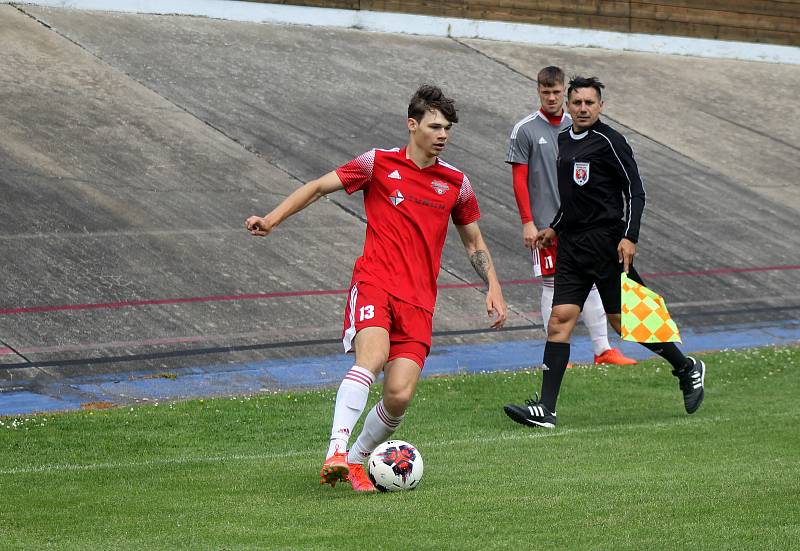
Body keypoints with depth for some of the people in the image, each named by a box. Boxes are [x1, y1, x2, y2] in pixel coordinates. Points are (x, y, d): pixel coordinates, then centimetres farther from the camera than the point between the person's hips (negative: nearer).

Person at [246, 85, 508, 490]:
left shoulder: (456, 183, 14)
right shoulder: (379, 163, 4)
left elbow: (474, 243, 25)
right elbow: (319, 187, 7)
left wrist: (493, 288, 13)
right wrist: (272, 219, -4)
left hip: (419, 300, 3)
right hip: (374, 282, -3)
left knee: (400, 395, -11)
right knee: (372, 355, -32)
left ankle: (356, 461, 12)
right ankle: (336, 451, -37)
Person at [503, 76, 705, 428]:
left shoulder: (609, 141, -8)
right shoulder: (564, 140, 15)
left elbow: (635, 191, -10)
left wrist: (630, 237, -18)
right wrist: (554, 228, 24)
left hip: (606, 241, -7)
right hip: (572, 244, 7)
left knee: (623, 319, -2)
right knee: (560, 318, -3)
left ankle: (687, 369, 20)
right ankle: (545, 410, -8)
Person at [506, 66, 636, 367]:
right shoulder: (525, 130, -4)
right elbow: (519, 179, -5)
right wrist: (527, 222, -10)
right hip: (545, 222, -4)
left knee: (591, 282, 4)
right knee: (552, 285, 0)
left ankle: (603, 349, 9)